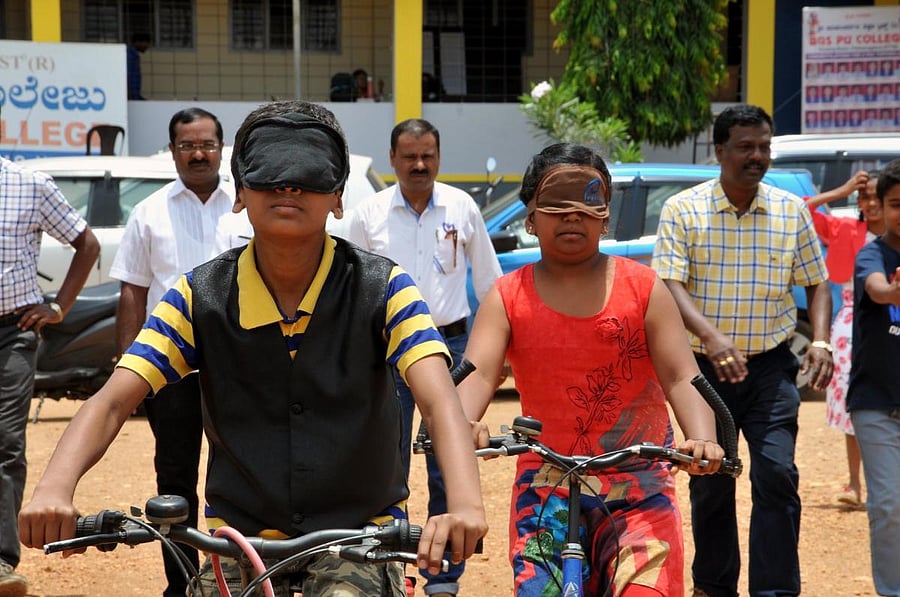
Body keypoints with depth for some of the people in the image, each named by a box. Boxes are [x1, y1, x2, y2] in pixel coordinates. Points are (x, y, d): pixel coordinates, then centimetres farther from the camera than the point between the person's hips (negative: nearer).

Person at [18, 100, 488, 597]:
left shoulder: (382, 290, -8)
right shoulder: (199, 298, -4)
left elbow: (439, 403, -21)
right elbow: (111, 402, -11)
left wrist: (465, 505, -42)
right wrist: (54, 490, -32)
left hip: (359, 533, -2)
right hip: (241, 533, 2)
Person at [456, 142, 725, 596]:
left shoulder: (643, 288, 3)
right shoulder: (507, 298, 4)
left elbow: (682, 378, -5)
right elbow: (477, 373, -11)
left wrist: (702, 439, -26)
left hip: (639, 490, 0)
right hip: (545, 492, 1)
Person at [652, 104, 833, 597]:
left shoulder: (792, 212, 3)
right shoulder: (683, 210, -4)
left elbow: (816, 283, 10)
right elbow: (669, 284, -14)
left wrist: (820, 341, -8)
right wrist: (711, 336, -31)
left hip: (771, 367, 1)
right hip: (708, 368, 0)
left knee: (776, 473, -13)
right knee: (710, 482, 10)